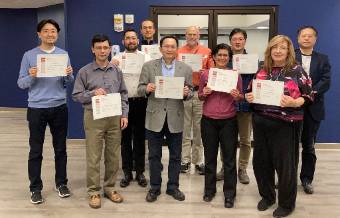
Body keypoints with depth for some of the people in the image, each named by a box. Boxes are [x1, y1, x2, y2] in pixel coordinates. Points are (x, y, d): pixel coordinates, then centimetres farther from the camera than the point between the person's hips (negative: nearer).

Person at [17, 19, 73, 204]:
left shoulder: (64, 55, 6)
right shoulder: (29, 55, -1)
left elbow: (69, 83, 6)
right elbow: (21, 83, -2)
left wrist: (69, 75, -15)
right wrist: (31, 76, -22)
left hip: (59, 108, 2)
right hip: (37, 109, -2)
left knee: (60, 148, 11)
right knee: (36, 151, 5)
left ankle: (61, 183, 25)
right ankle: (35, 188, 17)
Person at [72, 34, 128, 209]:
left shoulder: (116, 71, 7)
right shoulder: (84, 71, -1)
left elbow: (123, 94, 9)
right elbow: (76, 95, -1)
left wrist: (124, 115, 1)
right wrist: (93, 93, -17)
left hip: (114, 117, 3)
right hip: (93, 117, -3)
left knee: (113, 155, 10)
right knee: (93, 156, 3)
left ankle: (109, 187, 25)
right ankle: (93, 191, 15)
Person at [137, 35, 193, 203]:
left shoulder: (186, 69, 3)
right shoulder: (148, 66, 1)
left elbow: (190, 93, 6)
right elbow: (140, 90, 1)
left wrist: (186, 93, -17)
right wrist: (147, 89, -20)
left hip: (175, 118, 1)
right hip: (155, 117, -1)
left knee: (175, 155, 11)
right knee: (154, 155, 10)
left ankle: (173, 187, 28)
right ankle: (155, 187, 25)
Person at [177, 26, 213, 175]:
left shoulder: (207, 52, 9)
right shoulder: (178, 52, 9)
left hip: (200, 92, 0)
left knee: (199, 128, 4)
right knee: (184, 128, 4)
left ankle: (198, 161, 13)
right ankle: (185, 160, 13)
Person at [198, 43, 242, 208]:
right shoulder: (205, 74, 2)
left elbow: (241, 97, 7)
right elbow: (200, 96, 10)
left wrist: (237, 96, -15)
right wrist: (204, 93, -12)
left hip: (229, 121, -1)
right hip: (208, 120, 1)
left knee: (229, 158, 4)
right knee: (210, 156, 12)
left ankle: (229, 193, 18)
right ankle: (209, 189, 28)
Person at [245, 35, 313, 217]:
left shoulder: (297, 70, -5)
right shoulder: (262, 71, 7)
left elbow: (309, 95, -5)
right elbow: (254, 92, 17)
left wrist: (294, 103, -23)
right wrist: (249, 97, -5)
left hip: (285, 124, -4)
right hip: (261, 122, 5)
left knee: (285, 164, 5)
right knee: (261, 161, 13)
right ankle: (267, 196, 35)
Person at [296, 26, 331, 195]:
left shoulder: (322, 59, 8)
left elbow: (326, 81, -3)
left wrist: (311, 92, -19)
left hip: (313, 107, 2)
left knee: (309, 146, 9)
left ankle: (307, 179, 23)